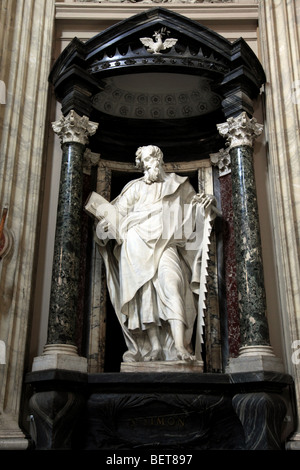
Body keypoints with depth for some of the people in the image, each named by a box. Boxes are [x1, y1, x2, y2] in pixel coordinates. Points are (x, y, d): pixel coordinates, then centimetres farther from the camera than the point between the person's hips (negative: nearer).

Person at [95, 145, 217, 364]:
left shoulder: (178, 184, 21)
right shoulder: (135, 187, 22)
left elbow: (195, 204, 26)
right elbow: (118, 212, 19)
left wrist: (206, 202, 3)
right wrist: (107, 226, -1)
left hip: (166, 245, -1)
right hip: (138, 245, 1)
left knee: (171, 283, -24)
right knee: (146, 291, -13)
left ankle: (180, 346, -33)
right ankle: (154, 347, -15)